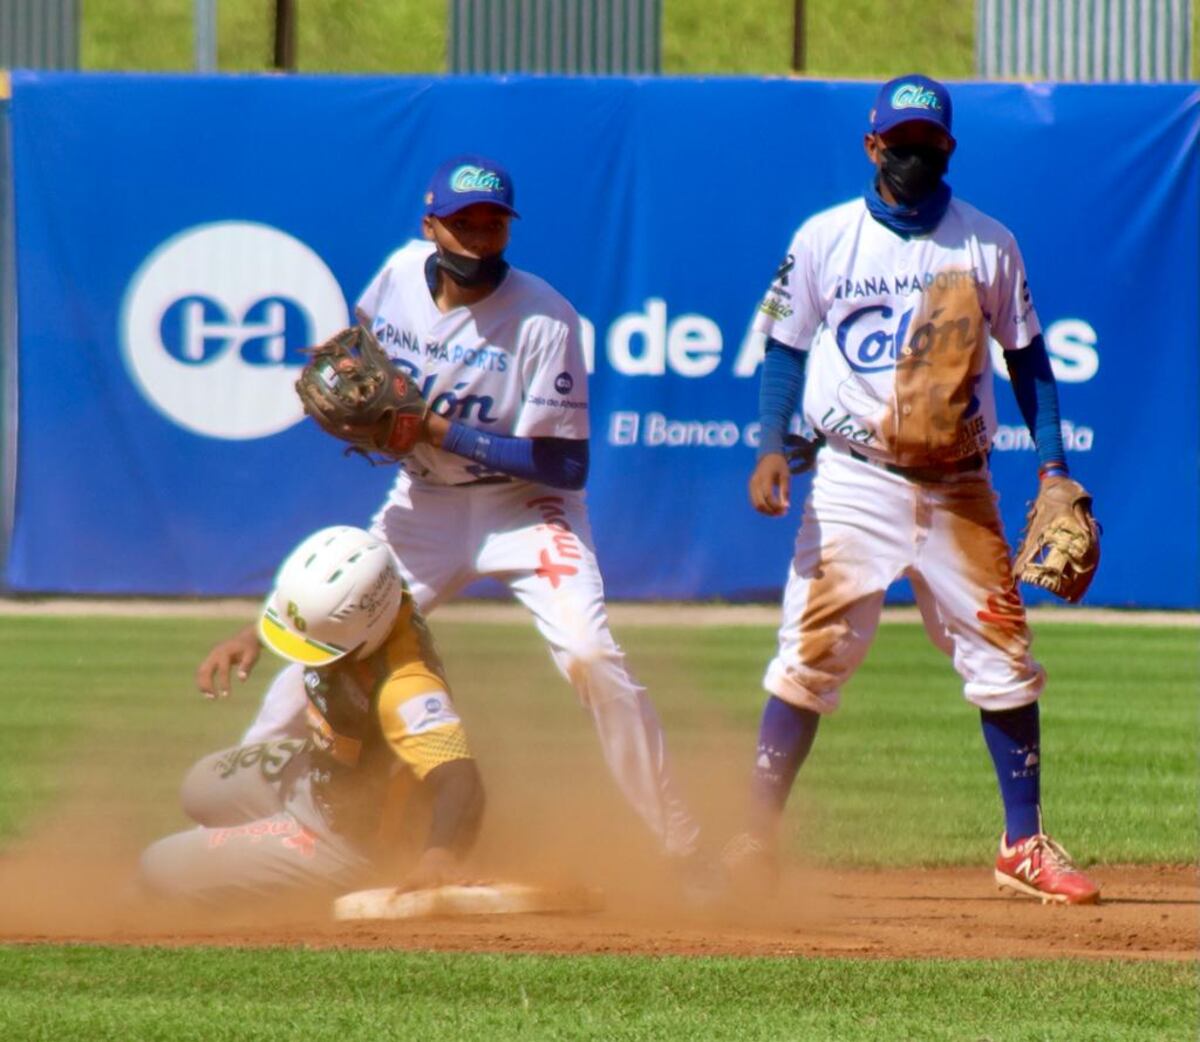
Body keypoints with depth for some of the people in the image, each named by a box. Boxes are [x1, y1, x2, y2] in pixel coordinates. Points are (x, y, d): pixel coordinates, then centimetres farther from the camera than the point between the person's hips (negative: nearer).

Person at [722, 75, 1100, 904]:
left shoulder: (990, 246, 4)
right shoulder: (824, 239, 2)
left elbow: (1027, 360, 9)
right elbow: (785, 348, 6)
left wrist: (1054, 466, 1)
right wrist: (774, 448, -7)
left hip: (959, 489, 1)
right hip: (854, 483, -1)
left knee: (1003, 658, 0)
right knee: (812, 655, -7)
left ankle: (1025, 844, 9)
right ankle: (756, 838, -2)